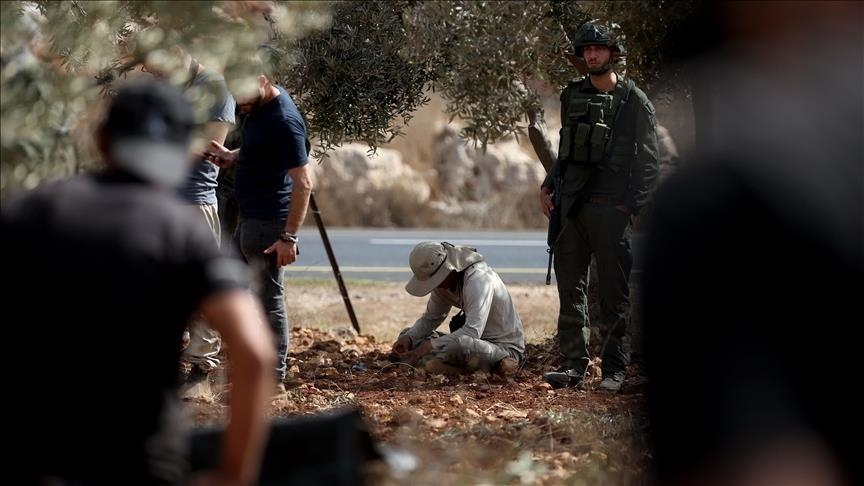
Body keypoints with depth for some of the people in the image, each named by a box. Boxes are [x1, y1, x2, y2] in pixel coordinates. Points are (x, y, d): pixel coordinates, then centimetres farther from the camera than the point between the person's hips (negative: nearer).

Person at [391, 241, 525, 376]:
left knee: (459, 344, -42)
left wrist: (428, 346, -36)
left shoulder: (478, 279, -27)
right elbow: (430, 318, 12)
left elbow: (473, 331, -36)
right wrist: (408, 338, -8)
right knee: (406, 335, 5)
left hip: (506, 348, -9)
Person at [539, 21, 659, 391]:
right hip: (569, 205, 5)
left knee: (614, 292, -1)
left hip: (610, 208, -5)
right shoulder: (572, 96, 14)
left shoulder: (634, 101, -1)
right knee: (570, 288, 3)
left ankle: (615, 370, 2)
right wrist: (548, 186, 11)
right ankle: (573, 365, 6)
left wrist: (631, 205, -11)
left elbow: (648, 160, -3)